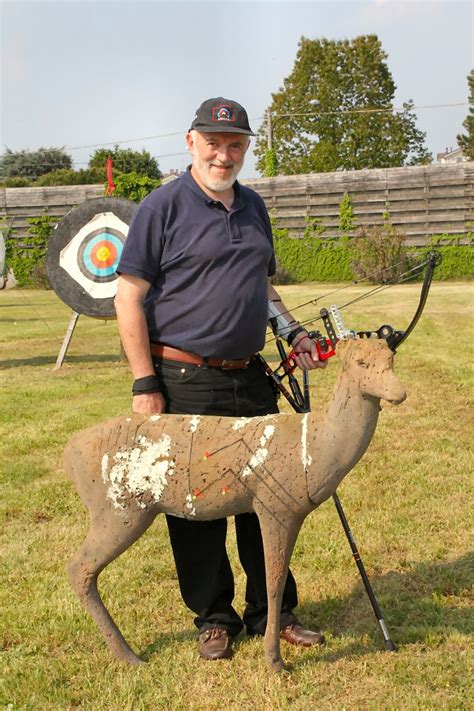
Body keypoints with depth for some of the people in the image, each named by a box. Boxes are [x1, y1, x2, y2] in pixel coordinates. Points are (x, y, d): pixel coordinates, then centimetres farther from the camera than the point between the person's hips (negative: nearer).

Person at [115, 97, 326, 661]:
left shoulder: (253, 207, 14)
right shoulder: (163, 206, -6)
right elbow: (129, 297, -8)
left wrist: (291, 331, 7)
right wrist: (145, 384, -13)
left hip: (250, 379, 6)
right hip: (185, 384, -5)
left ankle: (273, 613, 26)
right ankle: (213, 618, 22)